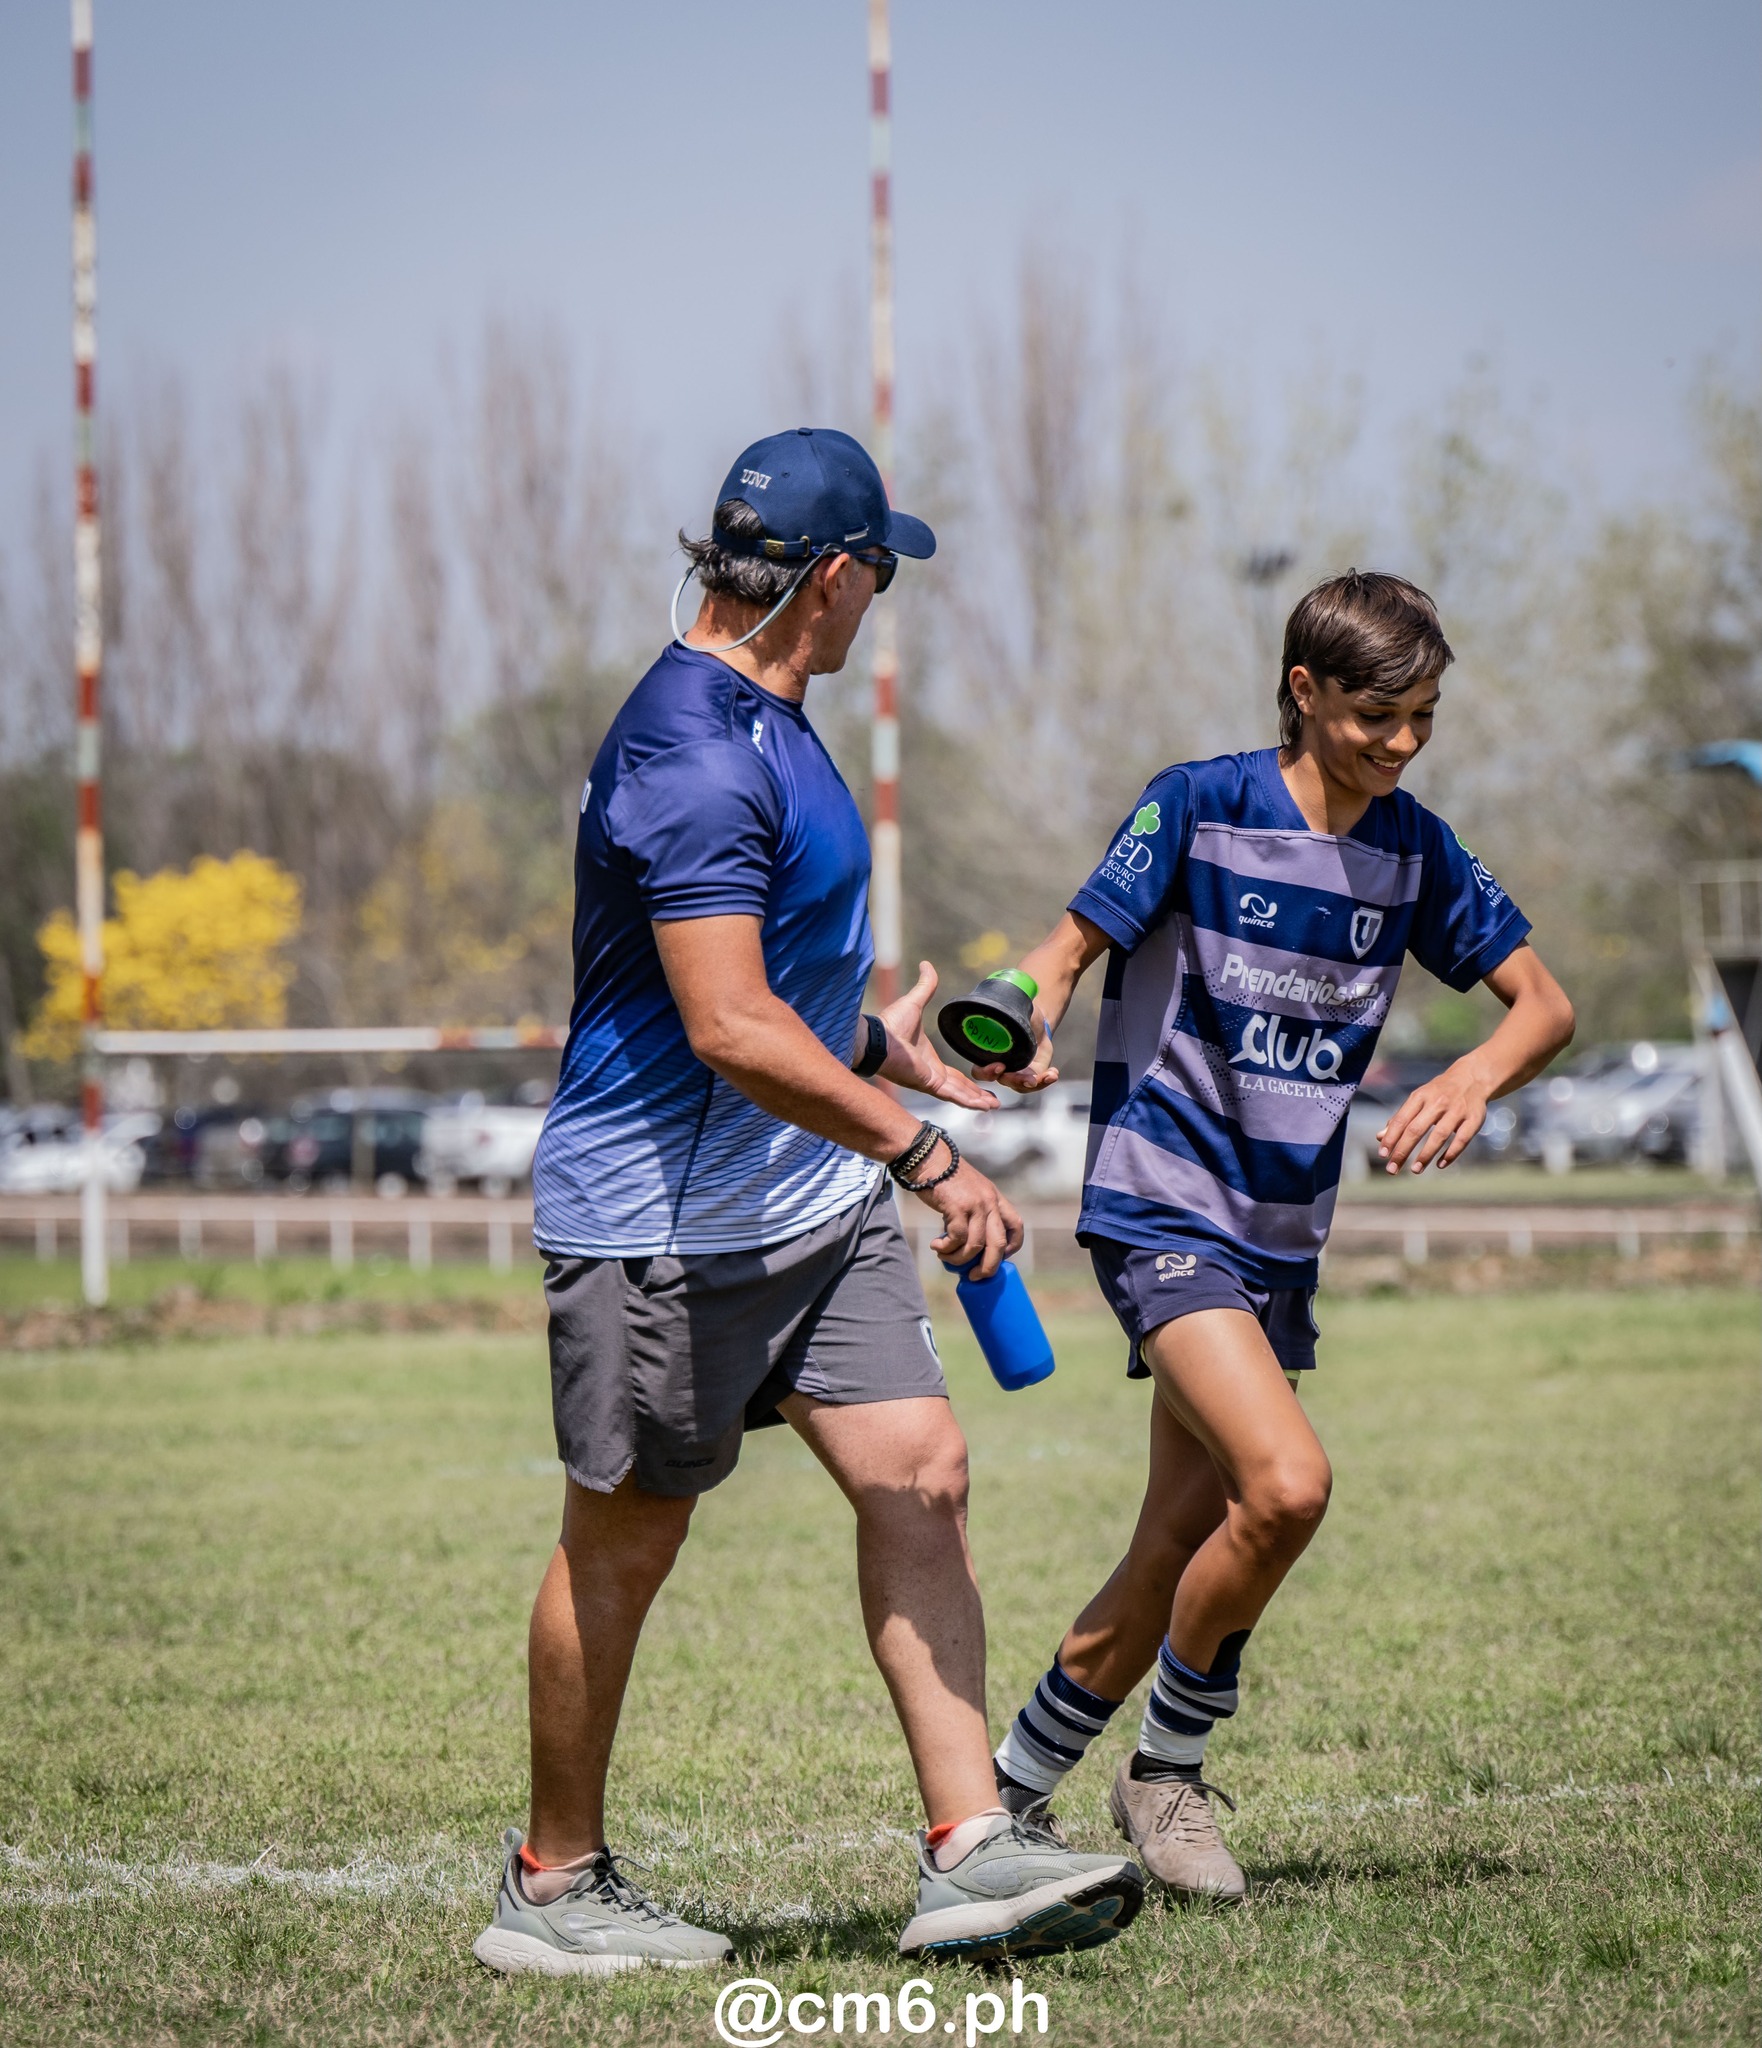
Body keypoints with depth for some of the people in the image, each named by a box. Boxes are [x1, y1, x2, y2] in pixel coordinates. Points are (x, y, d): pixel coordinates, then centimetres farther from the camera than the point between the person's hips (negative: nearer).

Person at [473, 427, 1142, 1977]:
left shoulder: (764, 720, 13)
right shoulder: (694, 752, -22)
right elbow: (730, 1028, -28)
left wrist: (874, 1045, 36)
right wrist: (923, 1155, -24)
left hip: (813, 1199, 10)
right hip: (663, 1220, -10)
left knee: (920, 1473, -1)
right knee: (626, 1540, 2)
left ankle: (971, 1853, -1)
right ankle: (553, 1886, 17)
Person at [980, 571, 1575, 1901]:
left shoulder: (1411, 849, 6)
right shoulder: (1200, 806, -9)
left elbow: (1544, 1004, 7)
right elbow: (1067, 951, -8)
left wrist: (1474, 1079, -15)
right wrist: (1024, 1033, -30)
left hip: (1280, 1243, 6)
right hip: (1163, 1209, -6)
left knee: (1178, 1571, 7)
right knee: (1286, 1485, -24)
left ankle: (1006, 1795, 25)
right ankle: (1168, 1774, -3)